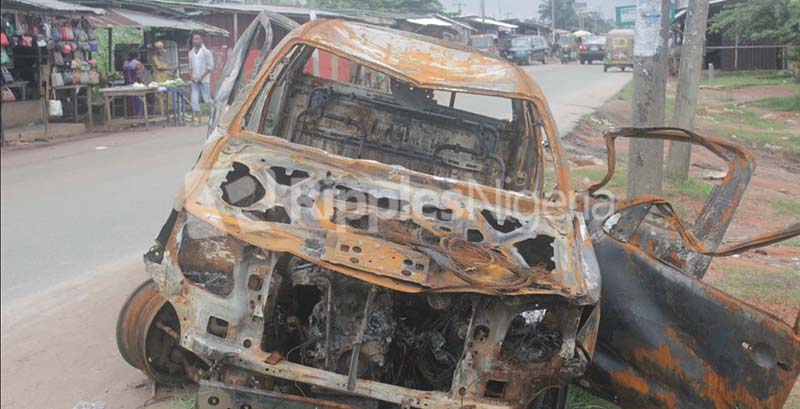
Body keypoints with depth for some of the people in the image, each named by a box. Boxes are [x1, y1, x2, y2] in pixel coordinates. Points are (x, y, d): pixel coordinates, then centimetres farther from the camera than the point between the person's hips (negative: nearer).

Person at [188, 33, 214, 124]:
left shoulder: (206, 52, -5)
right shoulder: (191, 53, 11)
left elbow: (211, 66, -8)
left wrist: (202, 77, -13)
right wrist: (192, 75, 2)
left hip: (204, 80, -5)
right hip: (194, 81, 5)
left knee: (207, 99, -1)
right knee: (194, 100, -2)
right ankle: (197, 118, 2)